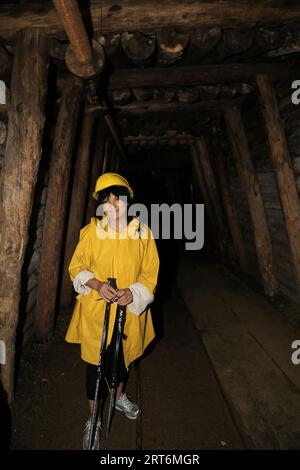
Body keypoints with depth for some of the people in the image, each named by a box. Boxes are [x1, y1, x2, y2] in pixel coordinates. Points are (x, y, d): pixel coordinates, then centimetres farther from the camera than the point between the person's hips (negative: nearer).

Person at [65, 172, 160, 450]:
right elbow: (77, 267, -2)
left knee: (125, 355, 23)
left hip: (130, 308, 2)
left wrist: (133, 292, -20)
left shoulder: (143, 233, -7)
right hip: (96, 308, -2)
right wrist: (98, 285, -21)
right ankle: (93, 419, 33)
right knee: (95, 362, 7)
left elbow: (150, 272, -2)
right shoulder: (91, 232, -10)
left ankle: (120, 397, 53)